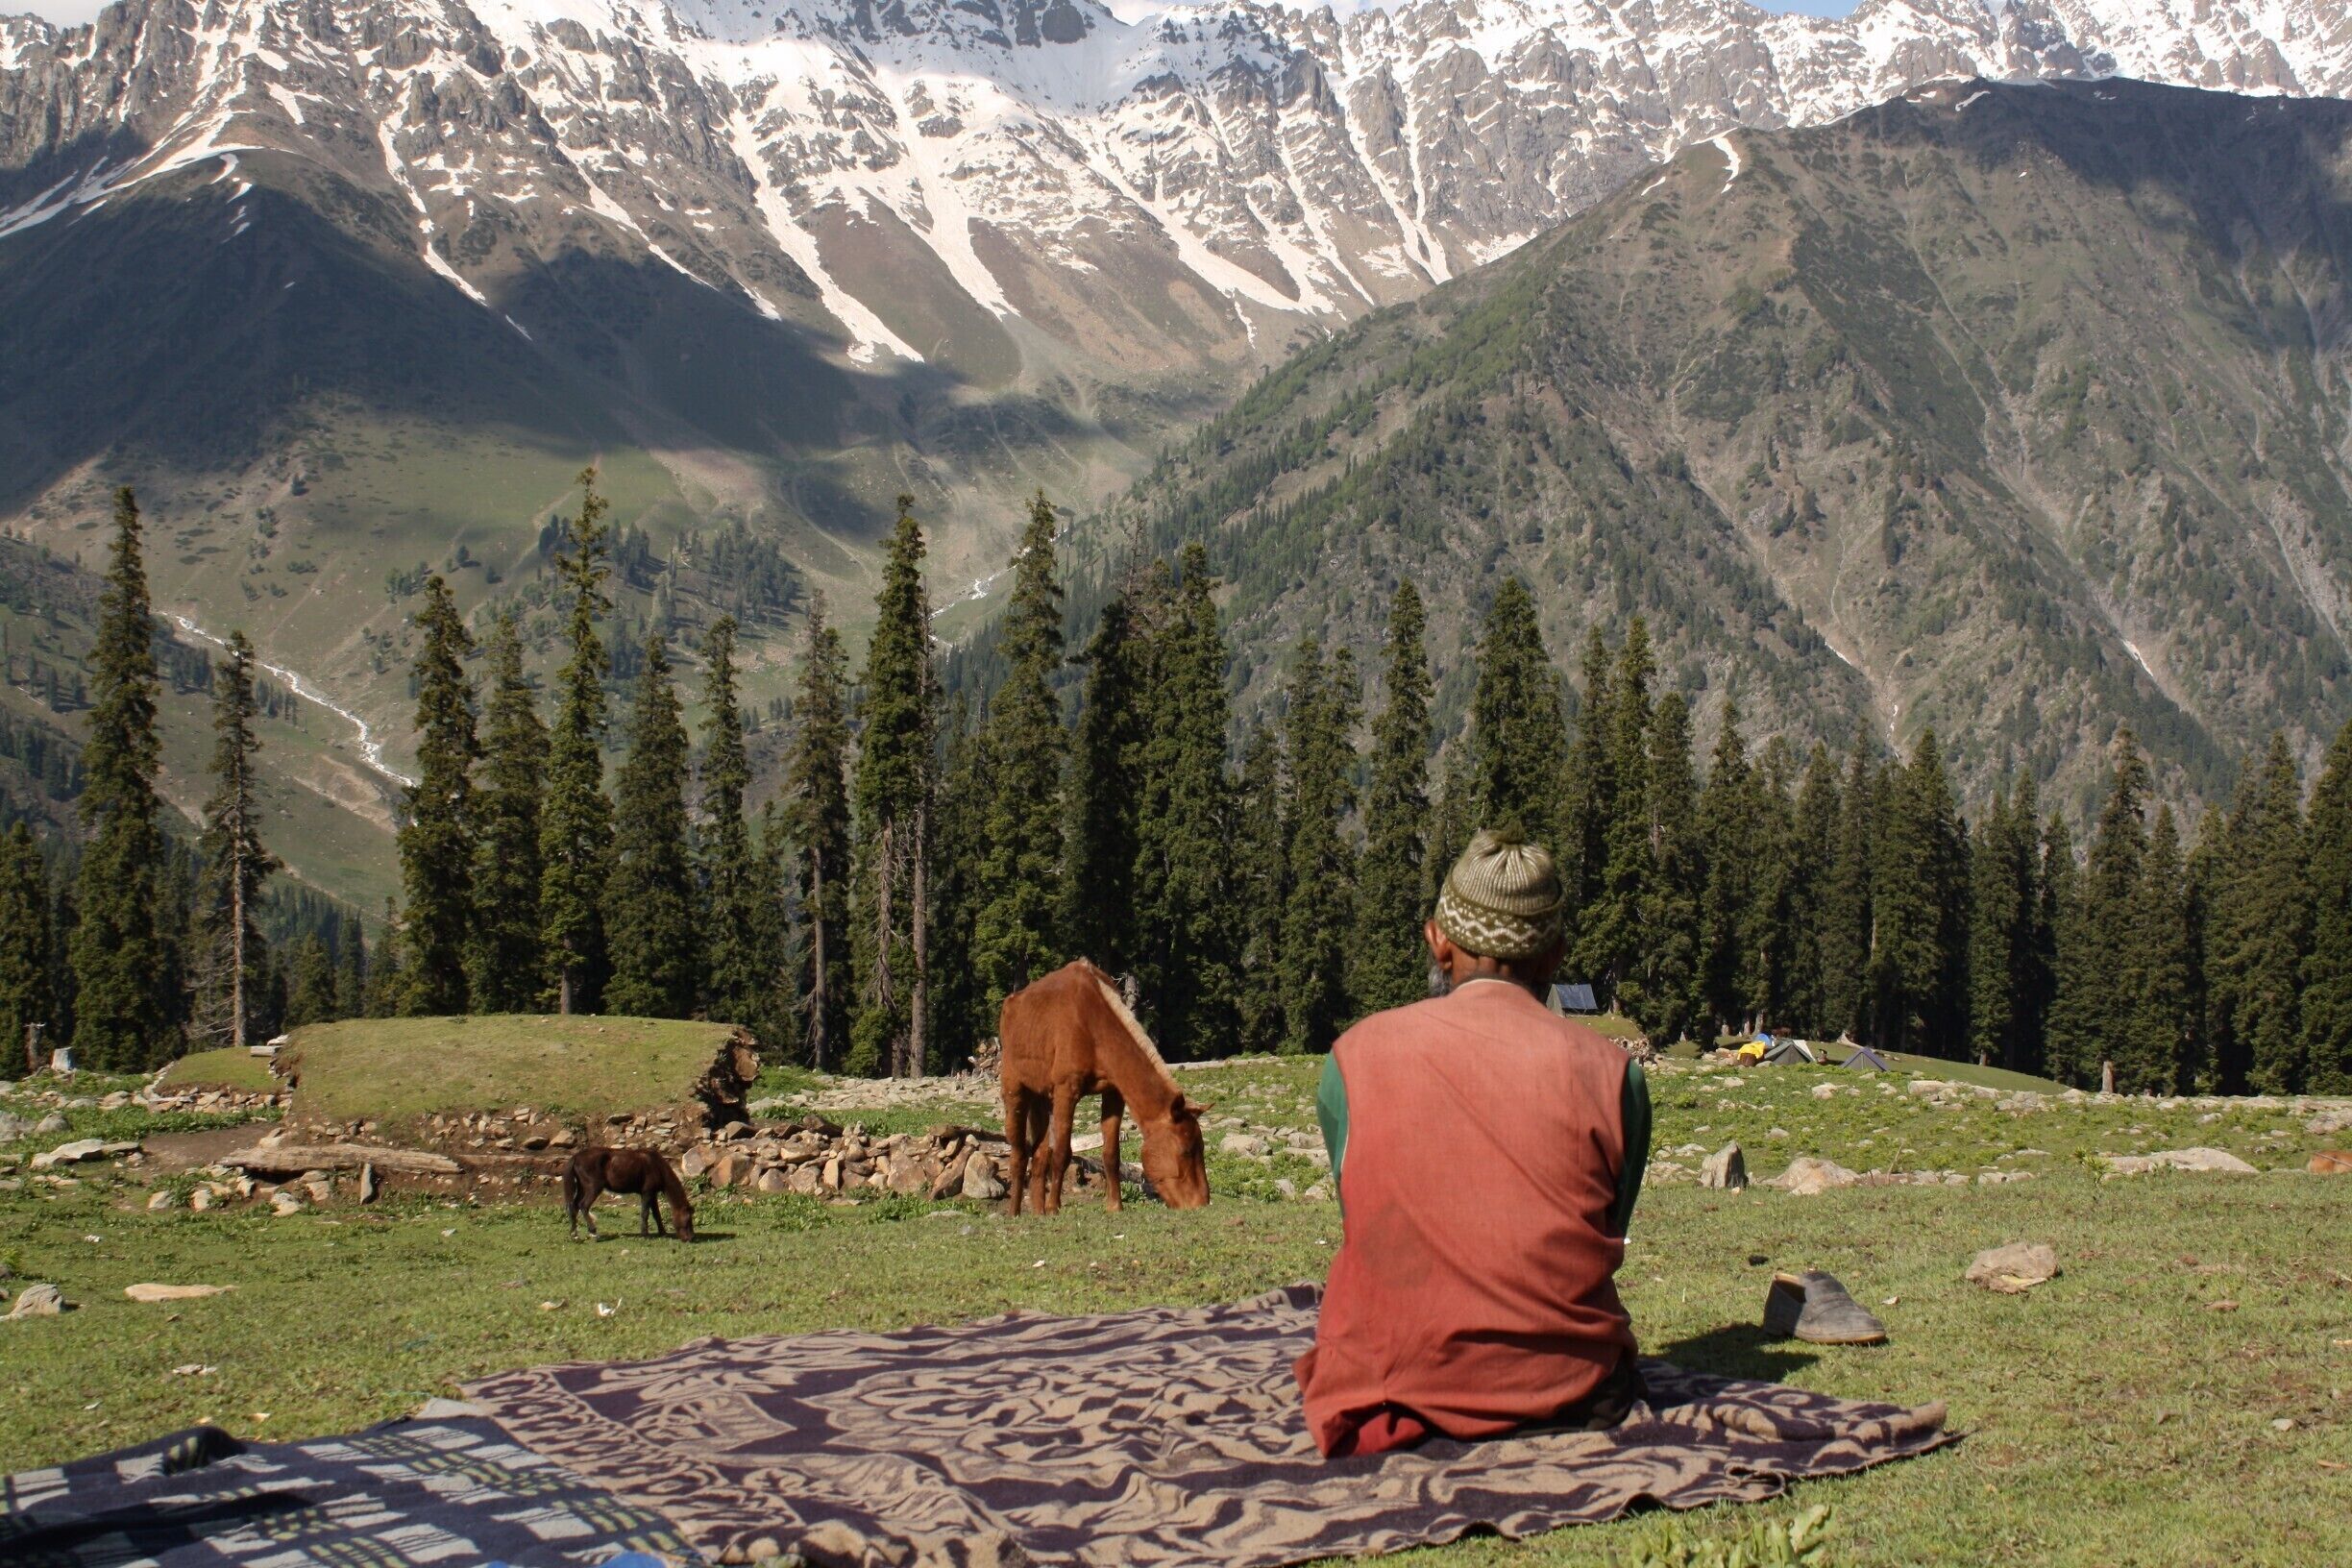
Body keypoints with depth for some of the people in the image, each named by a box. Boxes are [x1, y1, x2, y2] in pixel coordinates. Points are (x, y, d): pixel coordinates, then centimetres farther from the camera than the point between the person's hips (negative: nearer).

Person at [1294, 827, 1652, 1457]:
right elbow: (1605, 1243, 7)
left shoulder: (1356, 1055, -3)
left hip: (1394, 1403, -1)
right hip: (1571, 1397, 1)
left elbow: (1365, 1225, 6)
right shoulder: (1611, 1072, -3)